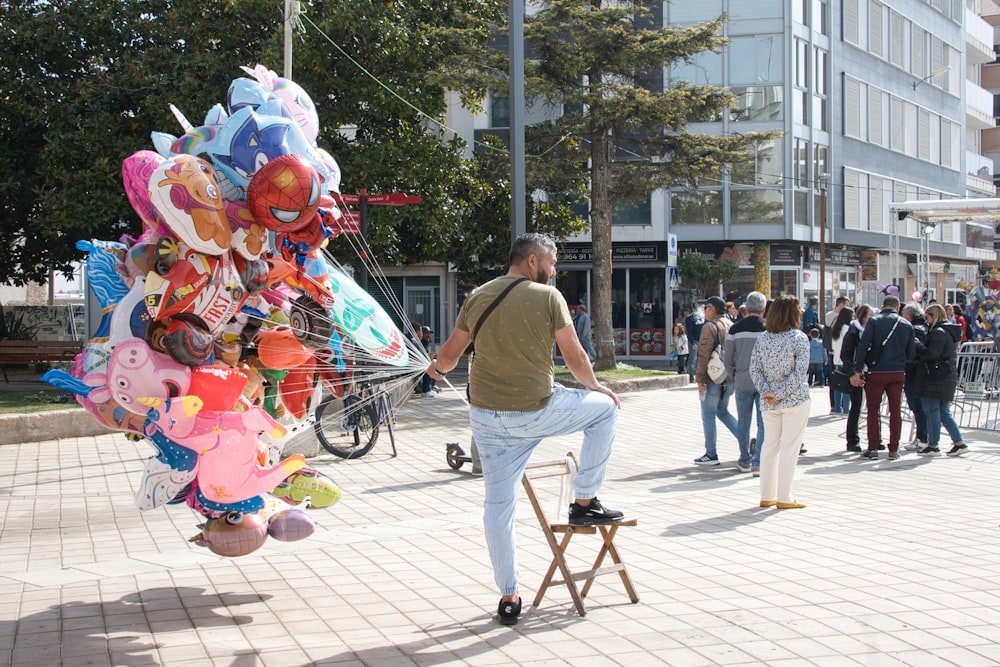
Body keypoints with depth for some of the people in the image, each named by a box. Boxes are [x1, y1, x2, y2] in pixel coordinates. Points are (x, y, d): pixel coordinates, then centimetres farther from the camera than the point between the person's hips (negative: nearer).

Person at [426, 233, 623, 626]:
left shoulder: (478, 298, 8)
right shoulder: (548, 297, -5)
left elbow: (447, 357, 14)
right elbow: (575, 360, -4)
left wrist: (437, 368, 38)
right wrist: (595, 386, 17)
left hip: (486, 417, 5)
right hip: (535, 413, -5)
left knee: (498, 503, 14)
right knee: (605, 407, 18)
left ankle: (508, 598, 16)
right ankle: (585, 502, 19)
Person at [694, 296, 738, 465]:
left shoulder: (710, 326, -11)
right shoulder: (731, 326, 12)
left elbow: (704, 355, -17)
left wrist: (700, 378, -14)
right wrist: (733, 377, 19)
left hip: (713, 378, -8)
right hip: (729, 379, 8)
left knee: (708, 415, 0)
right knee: (723, 411, 21)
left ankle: (711, 454, 2)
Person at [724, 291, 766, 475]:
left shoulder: (736, 328, -2)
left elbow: (727, 358, 0)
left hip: (743, 382, 2)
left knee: (743, 422, 13)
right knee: (764, 424, 2)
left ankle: (745, 461, 23)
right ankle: (758, 462, -5)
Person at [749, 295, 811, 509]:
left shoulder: (763, 338, 2)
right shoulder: (799, 338, -11)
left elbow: (754, 368, -1)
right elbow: (799, 372, -17)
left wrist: (767, 392, -6)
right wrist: (780, 394, -14)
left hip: (769, 403, 5)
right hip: (795, 401, -4)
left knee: (769, 446, 13)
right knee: (789, 447, 1)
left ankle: (767, 495, 17)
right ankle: (784, 498, 4)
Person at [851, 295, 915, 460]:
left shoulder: (874, 321, -4)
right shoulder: (907, 325, 5)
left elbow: (863, 346, -11)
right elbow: (911, 354, 7)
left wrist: (857, 371, -9)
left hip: (876, 372, -2)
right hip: (898, 373, 2)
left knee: (873, 409, 7)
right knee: (895, 411, 9)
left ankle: (873, 449, 3)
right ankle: (893, 450, 9)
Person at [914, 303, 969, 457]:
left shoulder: (938, 332, -15)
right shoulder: (950, 331, 16)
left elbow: (931, 353, -23)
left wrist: (917, 345, -10)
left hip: (935, 378, -10)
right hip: (949, 377, 10)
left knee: (932, 411, -2)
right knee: (944, 412, 12)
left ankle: (933, 446, 3)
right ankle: (959, 443, 9)